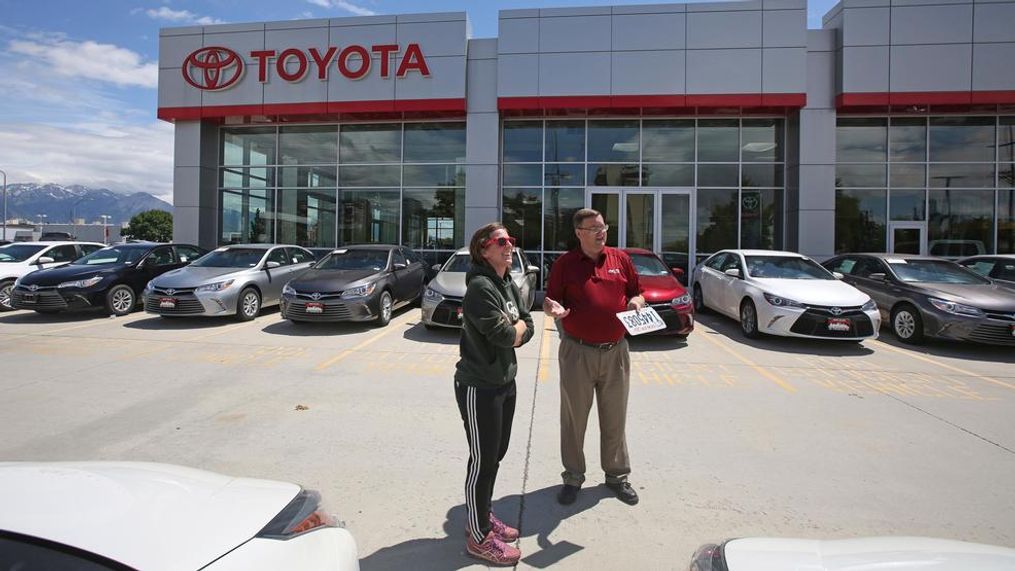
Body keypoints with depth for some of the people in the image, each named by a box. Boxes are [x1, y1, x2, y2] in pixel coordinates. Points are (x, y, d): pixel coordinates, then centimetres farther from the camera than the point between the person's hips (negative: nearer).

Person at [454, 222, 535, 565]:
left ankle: (482, 516, 39)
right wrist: (517, 328, -5)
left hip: (505, 381, 9)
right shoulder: (480, 286, -19)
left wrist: (514, 329, -10)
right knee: (482, 460, 4)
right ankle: (479, 537, 21)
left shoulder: (509, 285, 9)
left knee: (496, 454, 19)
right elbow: (503, 335, -24)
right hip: (479, 386, -8)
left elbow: (528, 328, 9)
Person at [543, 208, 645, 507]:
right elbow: (549, 301, 2)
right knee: (574, 418, 8)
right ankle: (573, 477, 25)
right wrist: (553, 309, -20)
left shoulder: (620, 259, 6)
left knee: (615, 418, 14)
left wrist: (636, 302, -8)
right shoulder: (564, 263, 0)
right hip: (577, 351, -2)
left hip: (615, 351, 2)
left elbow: (637, 293, 14)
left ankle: (617, 475, 31)